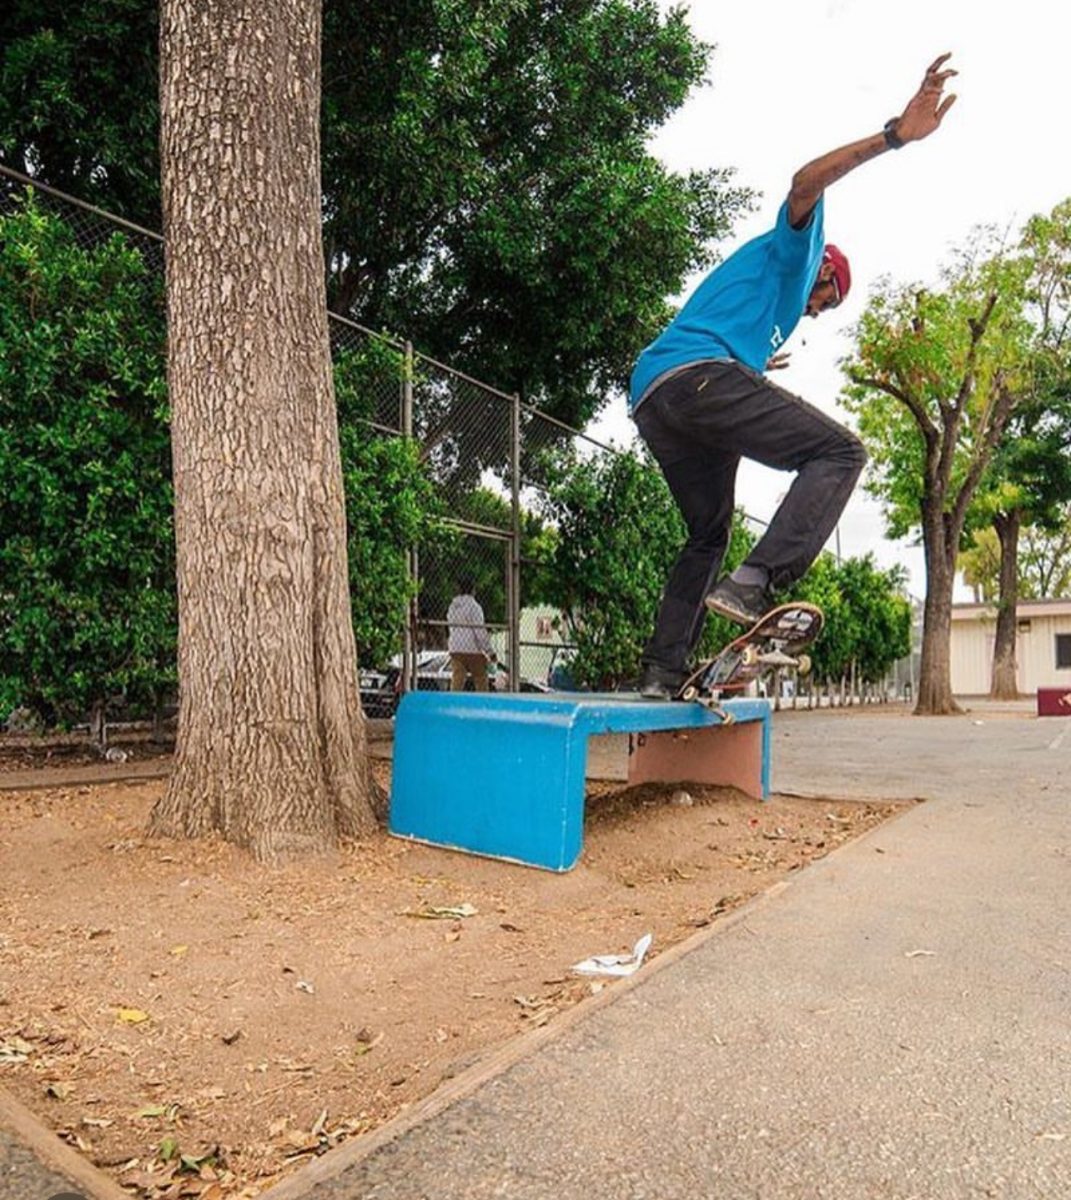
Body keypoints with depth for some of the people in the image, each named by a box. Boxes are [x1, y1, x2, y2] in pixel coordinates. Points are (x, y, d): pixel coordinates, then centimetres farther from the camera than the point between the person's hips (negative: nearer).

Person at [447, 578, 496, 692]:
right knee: (481, 681, 6)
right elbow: (480, 631, -15)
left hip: (455, 649, 6)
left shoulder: (452, 606, 11)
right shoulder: (473, 606, -12)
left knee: (456, 680, 3)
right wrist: (490, 652, -10)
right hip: (472, 649, -6)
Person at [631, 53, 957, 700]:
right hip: (699, 373, -9)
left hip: (650, 397, 9)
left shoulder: (768, 292, 41)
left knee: (709, 535, 16)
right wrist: (894, 136, -15)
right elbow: (806, 182, -3)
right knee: (840, 451, -11)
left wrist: (753, 369, 64)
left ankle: (661, 671, 10)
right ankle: (754, 583, -30)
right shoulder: (795, 249, 18)